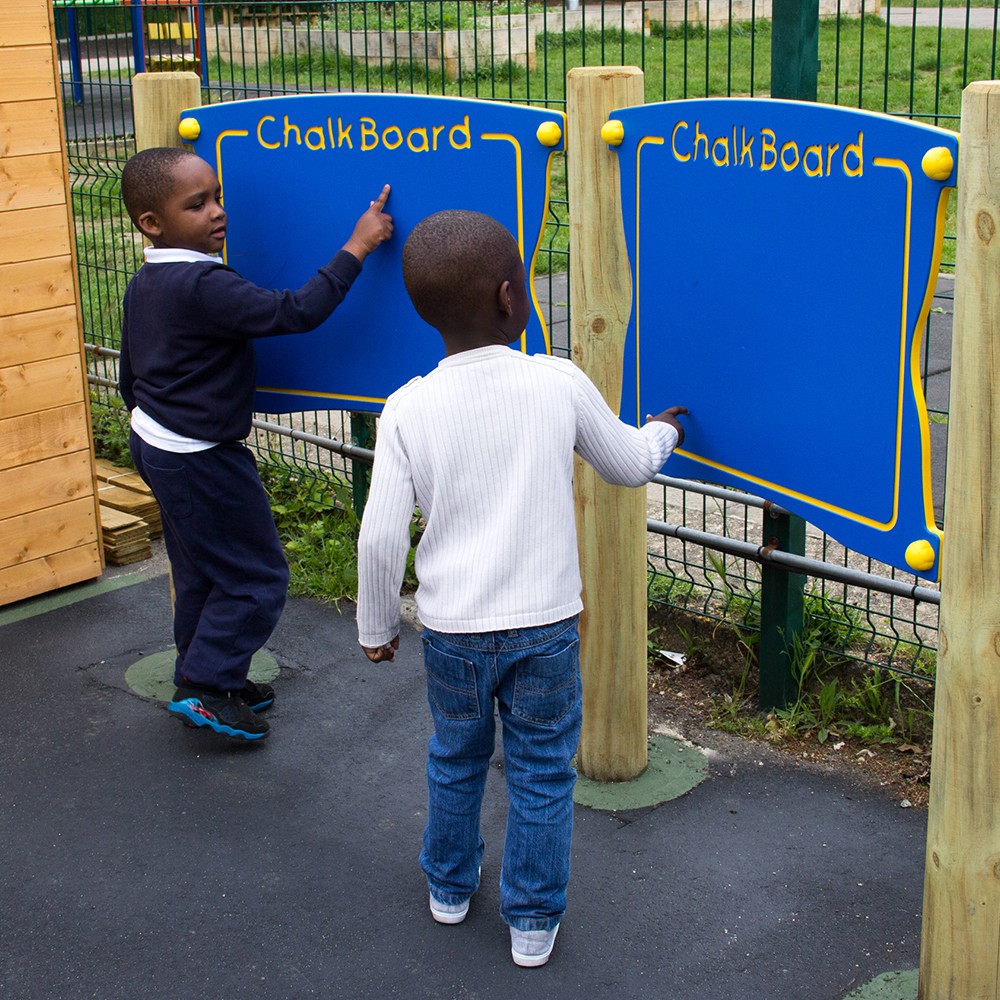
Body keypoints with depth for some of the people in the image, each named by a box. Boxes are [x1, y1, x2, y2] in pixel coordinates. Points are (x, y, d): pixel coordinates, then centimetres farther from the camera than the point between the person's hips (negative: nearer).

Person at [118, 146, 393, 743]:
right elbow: (296, 313, -31)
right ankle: (204, 687, 8)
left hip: (156, 444, 10)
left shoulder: (144, 286, 5)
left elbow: (130, 376, 14)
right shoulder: (205, 286, -26)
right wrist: (357, 247, -25)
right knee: (257, 576, 3)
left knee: (202, 573, 21)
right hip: (202, 462, -10)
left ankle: (208, 679, 33)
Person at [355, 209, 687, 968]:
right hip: (545, 625, -1)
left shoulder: (408, 408, -11)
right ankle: (533, 922, 26)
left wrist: (377, 626, 5)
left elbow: (381, 537, -10)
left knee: (456, 760, 23)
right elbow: (629, 466, 6)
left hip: (452, 628, 1)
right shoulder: (561, 384, -11)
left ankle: (450, 887, 44)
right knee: (542, 774, 15)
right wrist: (662, 433, 28)